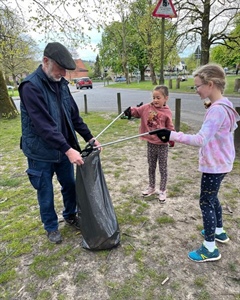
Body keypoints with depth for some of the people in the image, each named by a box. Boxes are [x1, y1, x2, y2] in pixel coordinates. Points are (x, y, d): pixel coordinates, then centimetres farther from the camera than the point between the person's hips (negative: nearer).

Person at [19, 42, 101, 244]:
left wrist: (89, 138, 4)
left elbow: (74, 115, 9)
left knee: (70, 185, 18)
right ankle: (51, 227, 33)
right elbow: (44, 124, -27)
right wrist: (67, 149, -31)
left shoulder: (61, 83, 4)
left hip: (64, 149, 6)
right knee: (46, 193, 11)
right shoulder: (31, 86, -18)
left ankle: (70, 216, 42)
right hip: (41, 153, -6)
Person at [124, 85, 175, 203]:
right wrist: (130, 111, -22)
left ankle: (162, 191, 27)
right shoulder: (147, 107, -3)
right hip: (150, 144, 3)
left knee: (163, 169, 10)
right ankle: (151, 187, 38)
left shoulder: (167, 112, -8)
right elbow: (137, 111, 0)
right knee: (151, 167, 18)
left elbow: (169, 128, -3)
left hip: (162, 145, -3)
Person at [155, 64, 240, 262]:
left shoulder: (217, 110, -25)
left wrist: (171, 135, -40)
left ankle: (210, 248, 18)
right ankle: (219, 231, 44)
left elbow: (200, 139, -36)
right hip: (220, 163, 10)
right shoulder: (223, 105, 6)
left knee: (206, 203, 2)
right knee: (212, 198, 24)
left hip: (214, 165, -10)